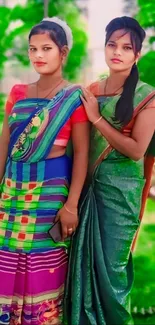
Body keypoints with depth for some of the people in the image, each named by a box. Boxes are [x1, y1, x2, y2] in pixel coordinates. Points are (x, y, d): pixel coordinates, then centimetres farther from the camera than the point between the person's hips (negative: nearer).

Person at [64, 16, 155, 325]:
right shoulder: (91, 91, 6)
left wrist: (97, 118, -15)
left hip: (121, 188, -4)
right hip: (89, 184, 5)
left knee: (110, 264, 3)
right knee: (84, 259, 11)